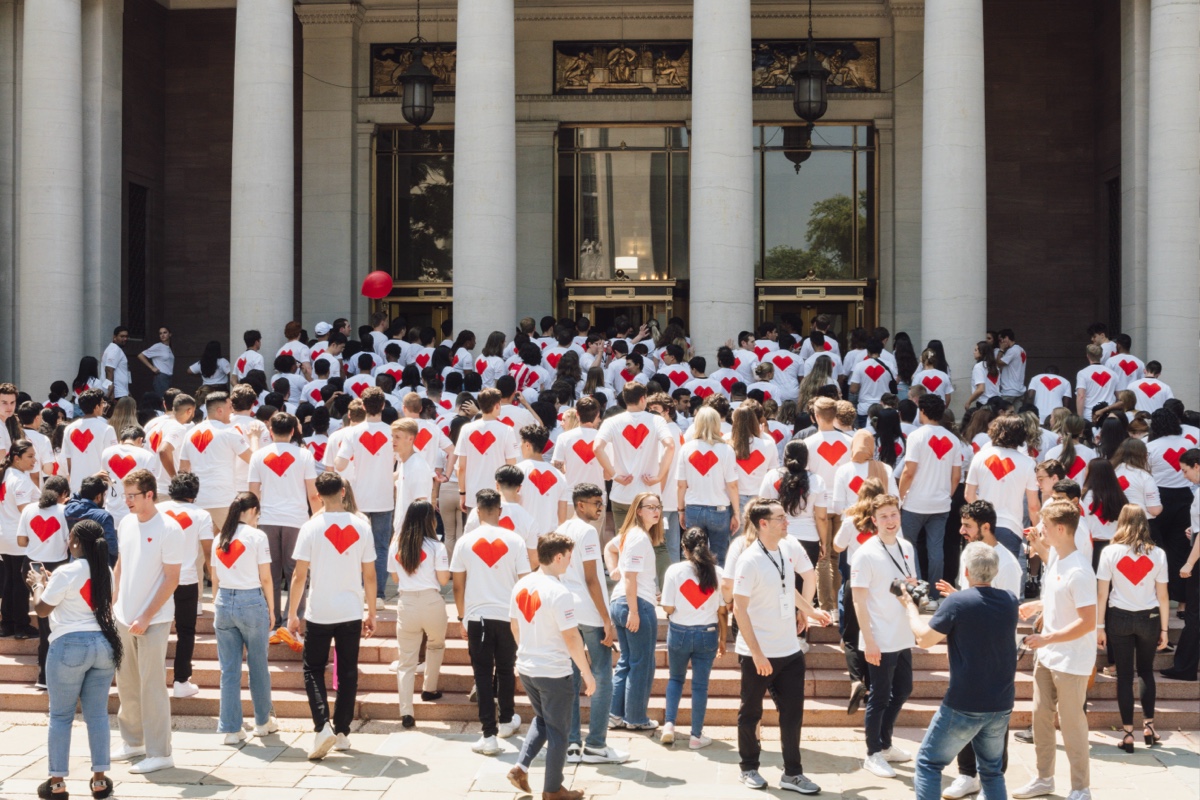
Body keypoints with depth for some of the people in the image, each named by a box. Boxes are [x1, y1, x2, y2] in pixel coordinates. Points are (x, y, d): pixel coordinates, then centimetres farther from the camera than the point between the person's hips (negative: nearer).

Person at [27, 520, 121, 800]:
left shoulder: (65, 573, -11)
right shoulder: (106, 573, 10)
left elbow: (42, 609, -3)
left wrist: (38, 584, 14)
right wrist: (53, 583, 27)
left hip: (70, 646, -6)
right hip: (105, 645, 6)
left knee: (60, 716, 5)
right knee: (97, 714, 10)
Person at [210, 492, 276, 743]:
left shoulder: (219, 539, 8)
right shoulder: (256, 536, -6)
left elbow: (215, 580, 11)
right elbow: (265, 578, -6)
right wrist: (271, 609, 3)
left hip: (224, 603, 4)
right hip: (252, 602, -4)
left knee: (229, 670, 7)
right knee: (258, 665, 11)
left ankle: (231, 729, 7)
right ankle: (263, 722, 24)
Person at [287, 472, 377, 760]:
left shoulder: (311, 527, -8)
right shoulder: (361, 527, 0)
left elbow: (299, 575, -8)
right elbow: (369, 576, 3)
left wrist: (292, 613, 2)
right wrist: (372, 613, 13)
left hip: (319, 614, -2)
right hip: (351, 613, 2)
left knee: (313, 670, 9)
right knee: (347, 673, 12)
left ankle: (322, 726, -8)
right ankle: (342, 732, 17)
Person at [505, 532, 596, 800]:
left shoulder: (521, 585, 1)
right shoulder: (559, 593, -22)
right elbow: (571, 639, -20)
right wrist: (587, 674, -11)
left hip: (526, 668, 7)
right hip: (554, 673, -7)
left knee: (541, 720, 26)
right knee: (558, 730, 10)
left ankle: (520, 767, 16)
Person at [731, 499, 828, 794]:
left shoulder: (790, 548, 0)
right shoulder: (750, 560, -18)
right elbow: (739, 609, -18)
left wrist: (808, 610, 19)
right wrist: (757, 654, -20)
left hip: (789, 650, 5)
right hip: (757, 653, -5)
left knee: (792, 713, 7)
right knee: (751, 713, 12)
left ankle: (792, 774, 17)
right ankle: (749, 768, 28)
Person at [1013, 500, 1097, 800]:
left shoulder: (1079, 571, -24)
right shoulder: (1056, 559, 4)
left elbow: (1088, 622, -26)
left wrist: (1047, 639, -26)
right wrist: (1037, 604, 8)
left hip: (1070, 661, -9)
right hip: (1046, 656, 9)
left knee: (1071, 724, 3)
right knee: (1041, 716, 16)